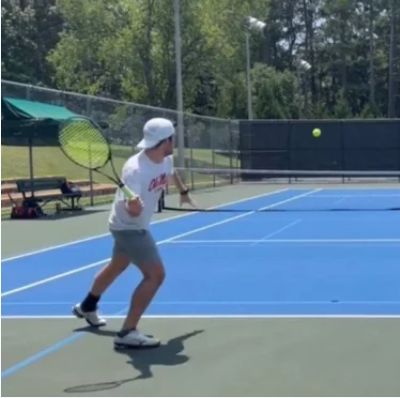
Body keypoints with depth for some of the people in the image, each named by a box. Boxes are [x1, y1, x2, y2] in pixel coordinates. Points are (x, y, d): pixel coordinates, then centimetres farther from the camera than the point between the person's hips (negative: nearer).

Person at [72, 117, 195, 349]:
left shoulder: (166, 160, -8)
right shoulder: (136, 169, -34)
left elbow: (171, 173, 19)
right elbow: (133, 212, -40)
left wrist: (184, 192, 33)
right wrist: (134, 205, -61)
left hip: (131, 226, 10)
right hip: (129, 227, -10)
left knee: (117, 267, 29)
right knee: (155, 274, -17)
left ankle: (87, 307, 54)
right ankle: (128, 333, -12)